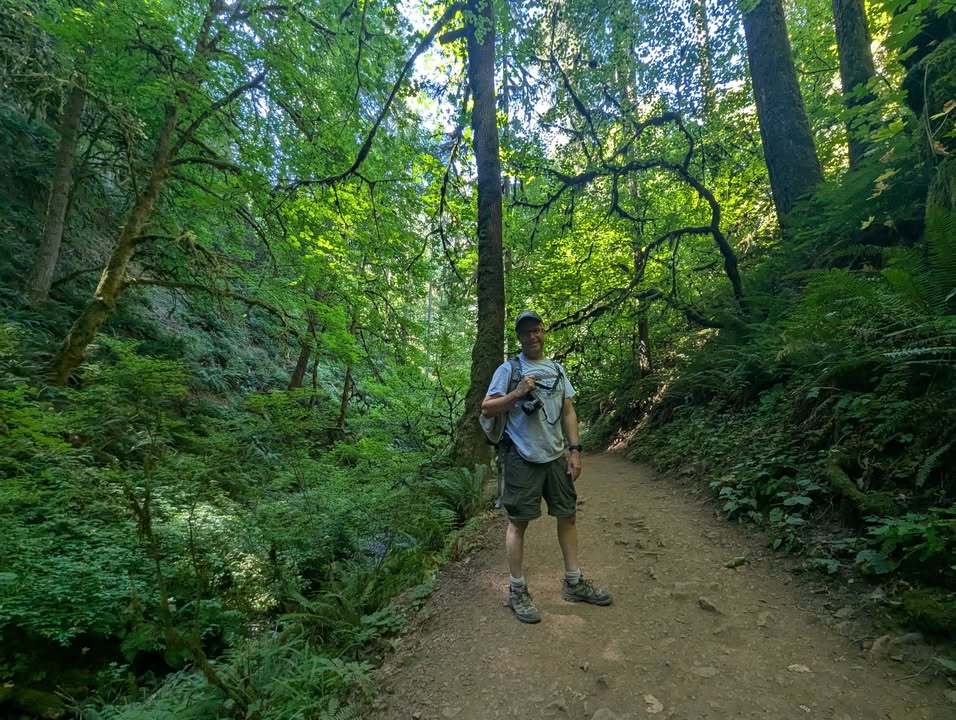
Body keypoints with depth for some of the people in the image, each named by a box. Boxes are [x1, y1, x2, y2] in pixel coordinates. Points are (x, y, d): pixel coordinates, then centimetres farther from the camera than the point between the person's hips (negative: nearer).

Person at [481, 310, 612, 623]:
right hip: (523, 458, -6)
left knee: (567, 515, 13)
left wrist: (575, 449, 5)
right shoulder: (508, 369, -4)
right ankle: (517, 590, 17)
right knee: (518, 521, 3)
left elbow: (568, 412, 13)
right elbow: (486, 409, -8)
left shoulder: (557, 369, 13)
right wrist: (517, 394, -21)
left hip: (556, 456, 6)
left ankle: (573, 583, 29)